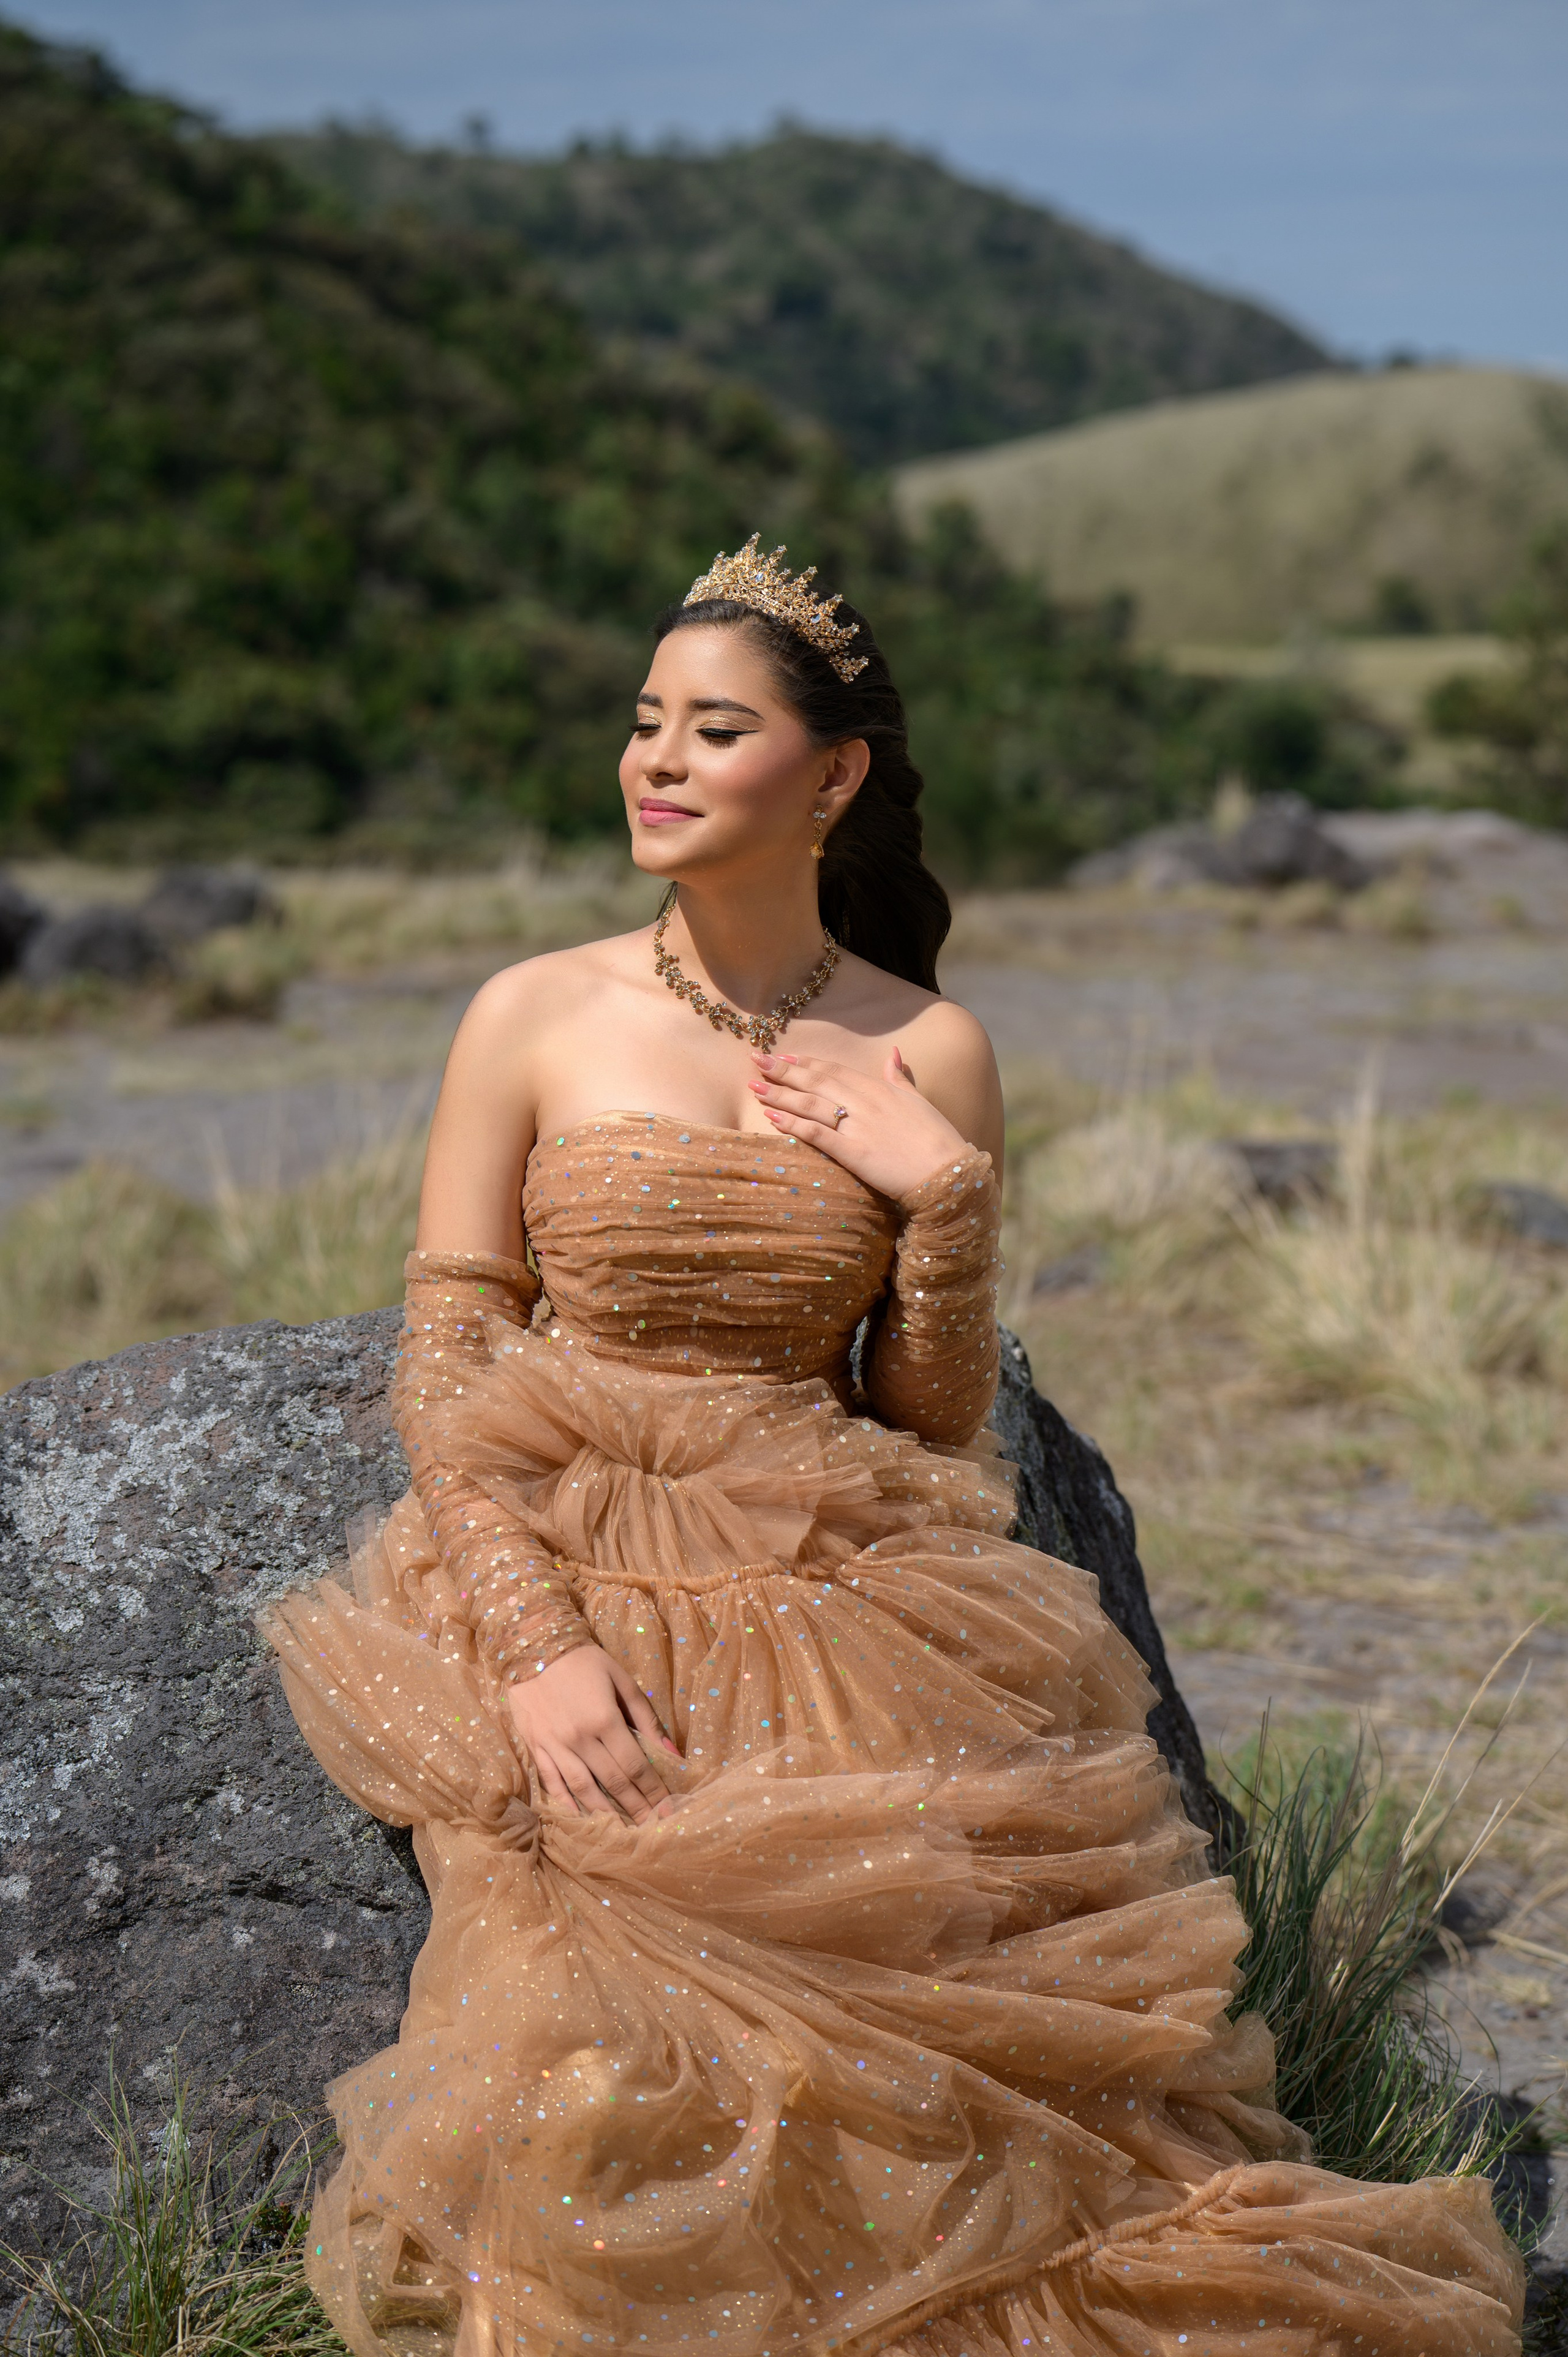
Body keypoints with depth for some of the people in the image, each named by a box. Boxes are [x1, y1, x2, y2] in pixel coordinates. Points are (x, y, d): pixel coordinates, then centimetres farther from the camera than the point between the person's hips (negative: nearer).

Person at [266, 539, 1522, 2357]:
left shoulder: (930, 1055, 4)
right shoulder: (532, 1018, 1)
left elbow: (933, 1424, 6)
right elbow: (442, 1370, -1)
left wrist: (942, 1195, -10)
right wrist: (541, 1653, -13)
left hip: (837, 1610, 1)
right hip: (574, 1593, -1)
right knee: (631, 2064, -19)